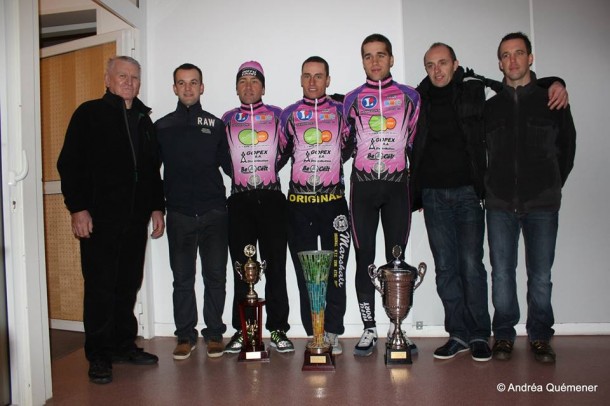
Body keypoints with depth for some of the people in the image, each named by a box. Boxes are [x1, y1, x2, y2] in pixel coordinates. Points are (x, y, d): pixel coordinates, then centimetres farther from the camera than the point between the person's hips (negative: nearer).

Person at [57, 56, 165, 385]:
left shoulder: (143, 120, 18)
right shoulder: (89, 114, 3)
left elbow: (153, 169, 21)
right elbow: (69, 164, -4)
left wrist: (156, 207, 14)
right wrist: (77, 208, -12)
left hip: (136, 218, 5)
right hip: (99, 218, -5)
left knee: (128, 285, 10)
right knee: (100, 287, -1)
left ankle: (124, 345, 23)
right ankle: (98, 356, 10)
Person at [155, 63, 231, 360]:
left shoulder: (216, 125, 10)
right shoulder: (161, 127, 9)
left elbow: (229, 165, 11)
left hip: (214, 212, 0)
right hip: (179, 214, 0)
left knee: (215, 275, 5)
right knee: (182, 277, 6)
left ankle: (214, 333, 18)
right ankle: (185, 336, 19)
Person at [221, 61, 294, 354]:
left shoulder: (276, 115, 9)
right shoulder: (227, 119, 13)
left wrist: (268, 170, 2)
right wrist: (239, 174, 6)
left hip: (271, 198, -1)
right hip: (239, 199, 1)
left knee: (275, 265, -1)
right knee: (242, 267, 3)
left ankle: (278, 329, 7)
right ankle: (242, 329, 12)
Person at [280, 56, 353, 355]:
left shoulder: (340, 111, 8)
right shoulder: (289, 114, 9)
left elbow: (348, 151, 15)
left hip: (333, 201, 0)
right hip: (298, 203, 1)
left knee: (335, 269, 0)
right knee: (305, 271, 4)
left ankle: (332, 332, 11)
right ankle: (314, 333, 14)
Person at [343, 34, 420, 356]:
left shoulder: (409, 96, 8)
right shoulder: (352, 100, 8)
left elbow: (415, 140, 12)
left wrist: (417, 183, 9)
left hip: (397, 185, 0)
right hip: (363, 185, 0)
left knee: (397, 258, 3)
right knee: (364, 258, 1)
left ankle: (396, 329, 12)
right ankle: (369, 330, 10)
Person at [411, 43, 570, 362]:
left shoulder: (476, 89, 4)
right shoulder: (418, 99, 9)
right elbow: (409, 146, 13)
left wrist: (554, 84, -2)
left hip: (468, 192, -2)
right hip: (433, 195, 2)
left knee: (471, 265, -1)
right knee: (446, 267, 4)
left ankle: (479, 335, 13)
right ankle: (458, 334, 16)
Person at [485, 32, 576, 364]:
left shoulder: (552, 100, 8)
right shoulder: (489, 106, 10)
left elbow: (567, 147, 14)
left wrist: (553, 187, 11)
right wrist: (485, 190, 8)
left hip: (542, 205, -1)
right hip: (500, 204, 1)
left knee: (540, 276, 3)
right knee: (502, 274, 3)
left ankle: (539, 336, 18)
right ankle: (504, 334, 17)